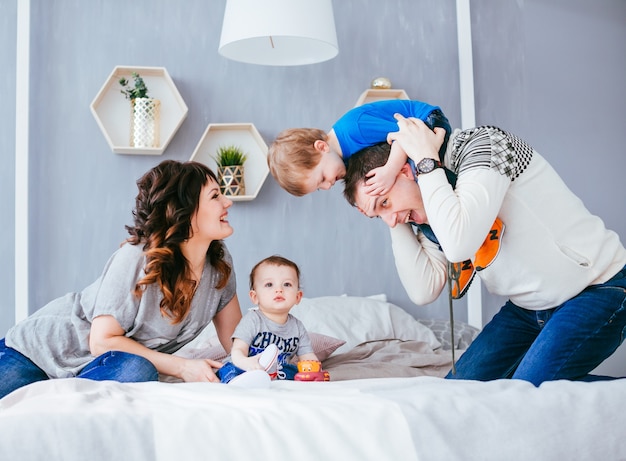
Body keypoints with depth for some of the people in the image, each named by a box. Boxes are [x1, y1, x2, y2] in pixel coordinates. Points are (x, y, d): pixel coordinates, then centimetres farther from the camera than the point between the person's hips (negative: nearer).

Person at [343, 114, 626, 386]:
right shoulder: (428, 210, 2)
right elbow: (424, 291, -3)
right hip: (530, 305, 8)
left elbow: (459, 244, -35)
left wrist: (426, 159, -25)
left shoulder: (479, 145, -20)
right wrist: (398, 223, -7)